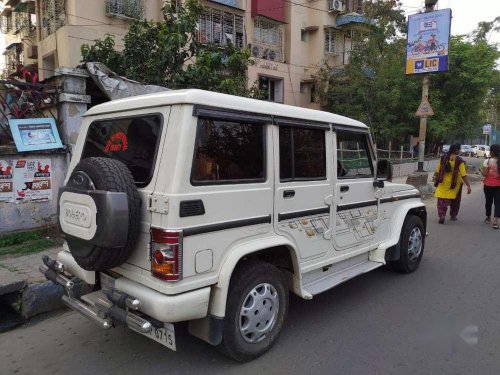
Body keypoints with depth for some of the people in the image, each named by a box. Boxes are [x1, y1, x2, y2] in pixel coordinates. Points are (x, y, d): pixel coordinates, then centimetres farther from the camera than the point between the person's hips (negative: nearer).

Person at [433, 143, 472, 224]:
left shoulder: (443, 158, -4)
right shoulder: (459, 161, -13)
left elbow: (437, 171, 1)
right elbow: (463, 175, -15)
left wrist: (435, 180, 14)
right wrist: (468, 186, -10)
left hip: (443, 183, 1)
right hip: (455, 184, -1)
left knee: (442, 200, 5)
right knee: (455, 201, 19)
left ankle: (442, 215, -13)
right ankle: (453, 216, 30)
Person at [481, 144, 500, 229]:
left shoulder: (487, 161, -11)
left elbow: (485, 174, -12)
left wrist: (481, 170, 7)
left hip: (488, 185, -1)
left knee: (489, 201, 15)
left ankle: (488, 218, 31)